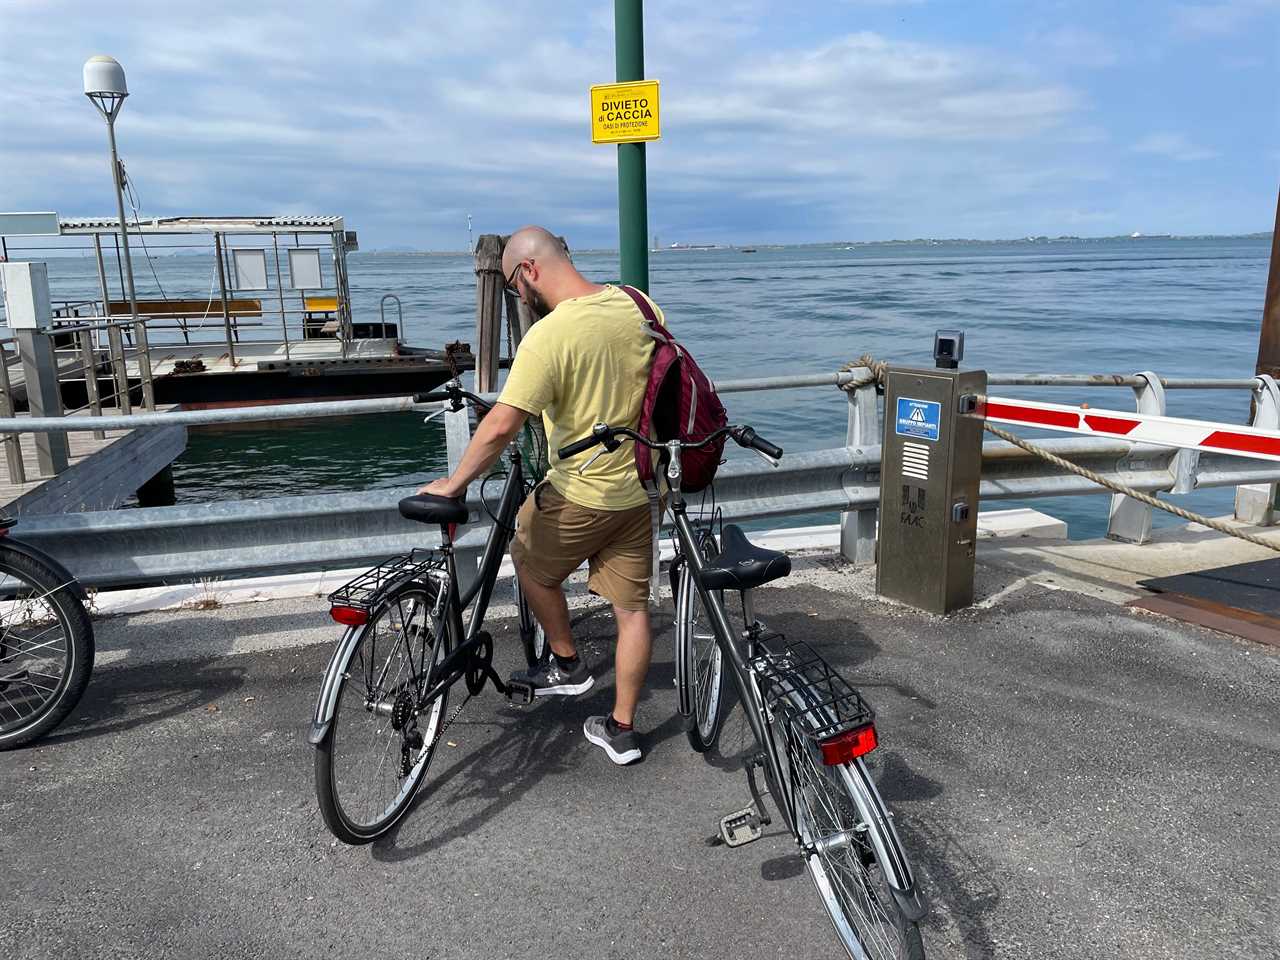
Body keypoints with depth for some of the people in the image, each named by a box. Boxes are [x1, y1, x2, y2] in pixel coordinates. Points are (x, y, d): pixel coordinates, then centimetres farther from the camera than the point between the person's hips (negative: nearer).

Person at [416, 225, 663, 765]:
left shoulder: (548, 336, -23)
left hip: (580, 493, -6)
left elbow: (501, 425, -26)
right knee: (633, 606, 12)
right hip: (638, 488, 7)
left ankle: (567, 665, 35)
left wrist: (454, 484, -14)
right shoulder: (639, 306, -1)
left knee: (531, 565, 23)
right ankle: (622, 731, 25)